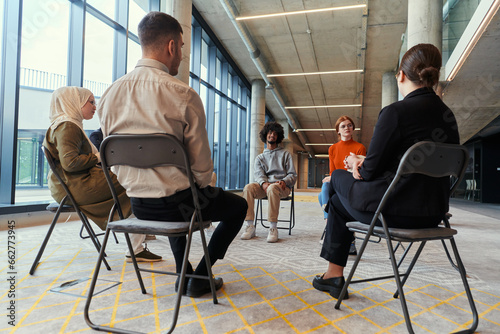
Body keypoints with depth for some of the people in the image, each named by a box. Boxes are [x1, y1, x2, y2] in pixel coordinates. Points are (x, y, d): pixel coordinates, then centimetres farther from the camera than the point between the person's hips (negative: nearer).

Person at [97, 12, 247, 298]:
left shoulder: (110, 94, 1)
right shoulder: (183, 94, -18)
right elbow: (201, 163, -14)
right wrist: (200, 185, 7)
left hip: (136, 204, 7)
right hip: (176, 202, -6)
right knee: (238, 205, 19)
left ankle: (184, 273, 40)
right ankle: (200, 277, 18)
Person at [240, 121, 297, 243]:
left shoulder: (285, 154, 18)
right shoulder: (260, 157, 23)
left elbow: (293, 175, 9)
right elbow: (259, 174, 3)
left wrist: (284, 181, -15)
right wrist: (263, 183, -22)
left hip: (282, 187, -2)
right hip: (264, 185, 3)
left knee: (272, 188, -39)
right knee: (248, 188, -29)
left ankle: (273, 228, -37)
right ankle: (250, 226, -30)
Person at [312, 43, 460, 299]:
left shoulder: (396, 112, -17)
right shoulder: (448, 116, 6)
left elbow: (371, 171, -15)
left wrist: (356, 163, 9)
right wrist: (365, 163, 11)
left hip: (396, 211, -7)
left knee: (340, 176, 19)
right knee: (339, 200, 22)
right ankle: (334, 274, 32)